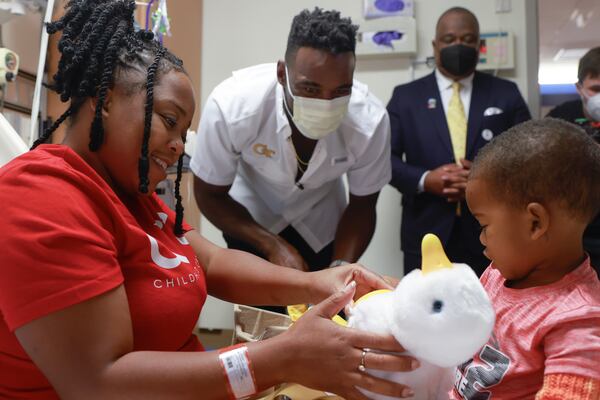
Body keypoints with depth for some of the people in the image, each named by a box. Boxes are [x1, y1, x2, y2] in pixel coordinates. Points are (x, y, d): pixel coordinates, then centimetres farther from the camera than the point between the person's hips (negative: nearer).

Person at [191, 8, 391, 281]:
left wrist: (341, 267, -29)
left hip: (321, 221, 1)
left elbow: (362, 206, -13)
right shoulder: (231, 106, -35)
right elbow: (210, 195, -19)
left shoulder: (369, 120, -31)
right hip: (250, 216, -1)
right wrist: (274, 247, -28)